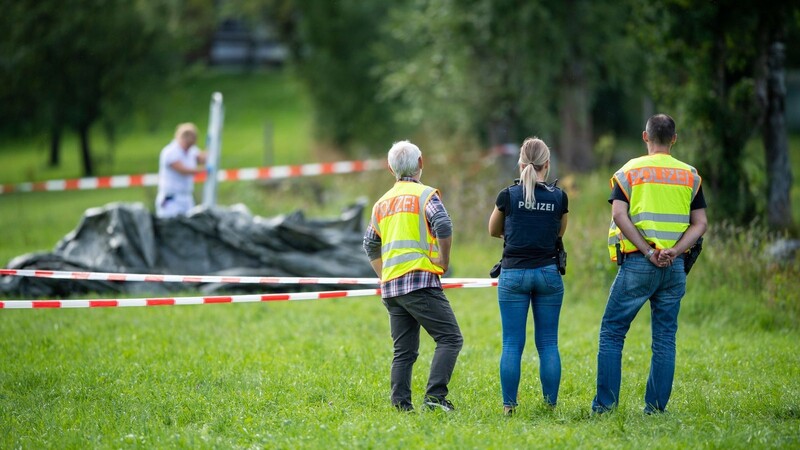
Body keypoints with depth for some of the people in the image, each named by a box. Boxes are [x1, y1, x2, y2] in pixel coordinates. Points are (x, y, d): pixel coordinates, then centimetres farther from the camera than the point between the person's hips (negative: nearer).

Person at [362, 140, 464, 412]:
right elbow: (443, 227, -17)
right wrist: (443, 260, -5)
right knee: (450, 339, -6)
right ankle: (435, 395, -19)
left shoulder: (382, 202, 19)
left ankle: (401, 405, 1)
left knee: (404, 351, 9)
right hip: (420, 282, -7)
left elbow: (370, 245, 24)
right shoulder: (425, 194, -2)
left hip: (391, 287, 7)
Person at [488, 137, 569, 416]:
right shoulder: (558, 197, -1)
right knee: (548, 343, 5)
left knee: (512, 344, 1)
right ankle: (551, 404, 4)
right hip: (548, 273, 1)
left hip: (513, 273, -1)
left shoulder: (508, 196, -4)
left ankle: (509, 405, -2)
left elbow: (493, 231, 12)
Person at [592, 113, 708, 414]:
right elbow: (700, 224, 2)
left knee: (612, 331, 5)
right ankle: (656, 405, 5)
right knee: (665, 338, 8)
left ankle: (605, 402, 0)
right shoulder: (690, 176, 9)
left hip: (638, 264, -3)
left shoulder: (630, 171, 2)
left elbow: (619, 215, -11)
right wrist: (674, 252, -9)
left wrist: (648, 251, -12)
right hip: (674, 266, 3)